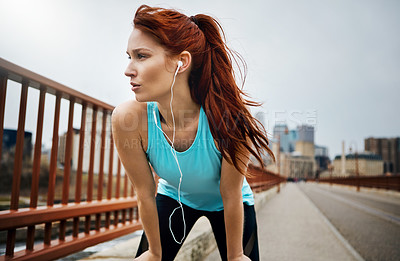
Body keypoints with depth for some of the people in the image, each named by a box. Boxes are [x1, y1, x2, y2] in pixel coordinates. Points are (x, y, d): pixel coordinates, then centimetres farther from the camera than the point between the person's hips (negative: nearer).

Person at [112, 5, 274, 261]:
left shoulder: (227, 115, -37)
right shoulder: (127, 118, -31)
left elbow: (231, 196, -24)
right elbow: (145, 194, -19)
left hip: (226, 204, -1)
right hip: (173, 196, 1)